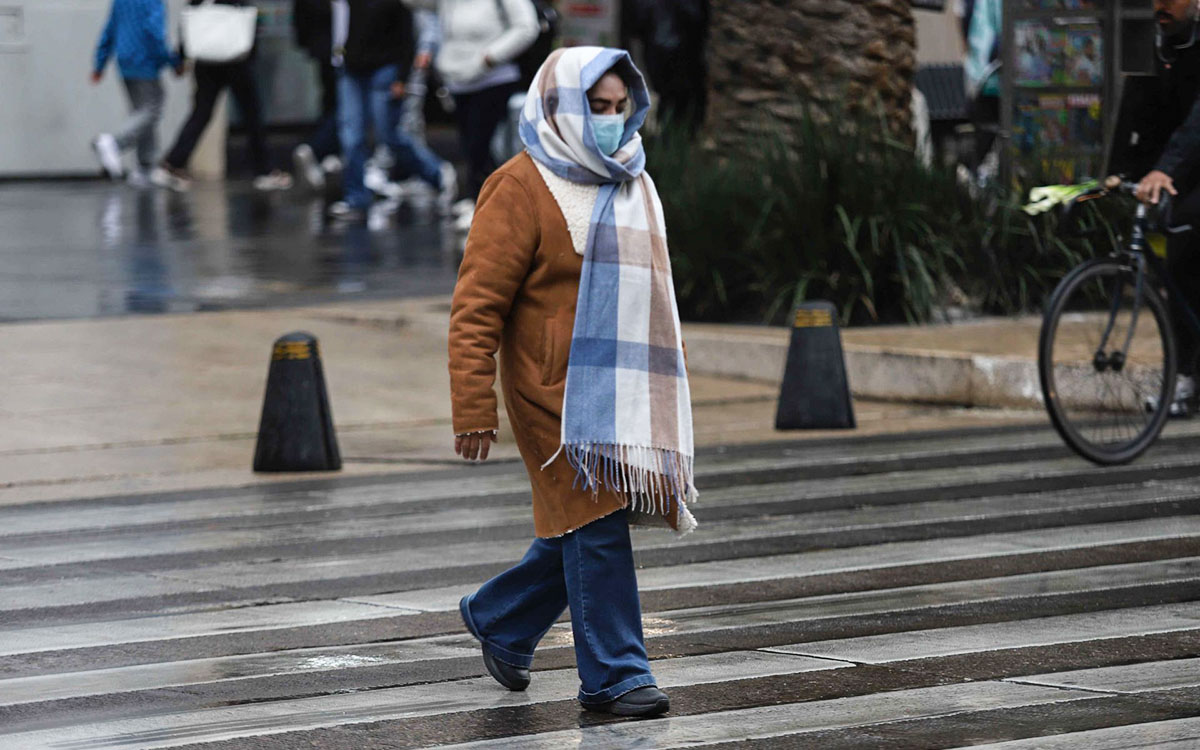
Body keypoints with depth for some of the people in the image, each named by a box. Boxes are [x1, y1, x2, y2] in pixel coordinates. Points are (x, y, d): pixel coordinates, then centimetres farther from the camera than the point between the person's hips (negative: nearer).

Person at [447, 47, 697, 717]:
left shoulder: (632, 185, 16)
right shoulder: (524, 189, -8)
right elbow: (476, 308, -11)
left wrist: (671, 378, 24)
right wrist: (475, 410, -16)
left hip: (627, 396, 7)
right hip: (560, 392, -7)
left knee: (589, 529, 9)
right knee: (595, 524, -9)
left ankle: (499, 619, 29)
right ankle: (614, 675, -2)